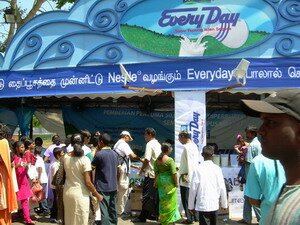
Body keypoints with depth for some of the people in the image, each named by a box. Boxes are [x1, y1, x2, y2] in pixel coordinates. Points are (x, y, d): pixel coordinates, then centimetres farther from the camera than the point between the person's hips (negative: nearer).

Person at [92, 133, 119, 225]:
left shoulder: (99, 154, -13)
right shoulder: (115, 154, 8)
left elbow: (92, 166, -3)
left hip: (103, 187, -7)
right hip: (113, 186, 7)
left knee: (104, 211, -6)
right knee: (112, 209, 15)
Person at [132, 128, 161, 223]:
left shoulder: (150, 144, -13)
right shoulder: (158, 144, 13)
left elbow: (147, 160, -17)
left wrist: (141, 170, -3)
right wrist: (144, 166, 20)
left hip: (150, 174, -8)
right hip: (157, 173, 8)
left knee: (146, 196, -3)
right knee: (155, 195, 13)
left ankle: (142, 217, 1)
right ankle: (154, 214, 18)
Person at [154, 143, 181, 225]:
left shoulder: (157, 160, 3)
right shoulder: (170, 160, -15)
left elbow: (156, 172, 7)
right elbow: (173, 173, -15)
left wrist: (156, 181, 16)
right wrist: (176, 183, -6)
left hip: (160, 181, 6)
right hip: (169, 181, -6)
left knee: (162, 200, 16)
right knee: (170, 201, 4)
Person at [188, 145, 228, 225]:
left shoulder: (198, 169, -8)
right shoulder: (217, 169, -3)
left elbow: (193, 188, -7)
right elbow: (222, 188, -1)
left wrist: (191, 205, 4)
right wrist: (224, 204, 11)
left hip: (202, 205, -2)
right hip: (215, 204, 2)